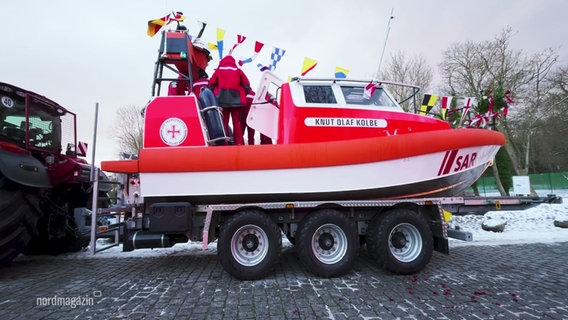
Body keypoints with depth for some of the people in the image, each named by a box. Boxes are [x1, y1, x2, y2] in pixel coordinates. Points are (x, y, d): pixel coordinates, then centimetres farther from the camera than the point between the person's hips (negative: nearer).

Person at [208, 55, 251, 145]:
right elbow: (246, 85, 3)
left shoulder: (218, 70, 9)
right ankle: (239, 143, 0)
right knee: (237, 122, 4)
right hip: (236, 100, 0)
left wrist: (215, 96, 14)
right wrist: (242, 95, 16)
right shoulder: (238, 71, 9)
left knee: (223, 122, 5)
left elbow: (211, 85, 2)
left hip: (221, 100, 0)